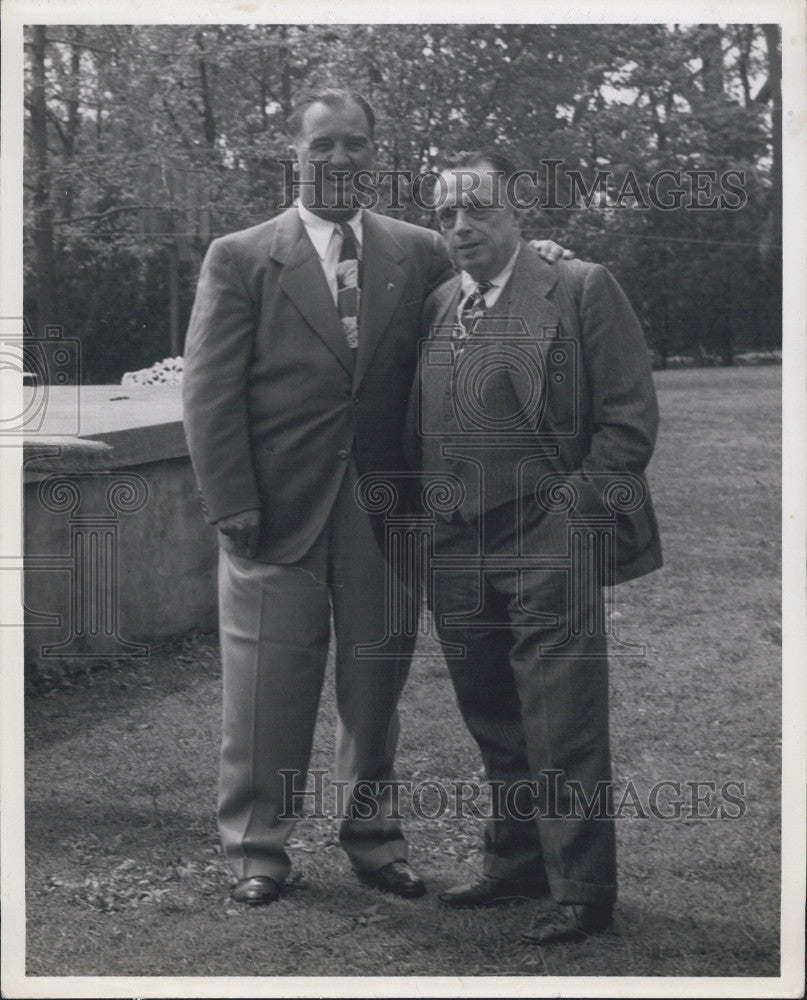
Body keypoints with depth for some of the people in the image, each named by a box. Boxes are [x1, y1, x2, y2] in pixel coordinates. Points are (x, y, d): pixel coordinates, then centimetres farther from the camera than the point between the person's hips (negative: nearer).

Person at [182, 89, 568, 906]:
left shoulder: (420, 254, 8)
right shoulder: (240, 259, 0)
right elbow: (210, 392, -3)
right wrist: (232, 506, -10)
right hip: (279, 505, -2)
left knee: (376, 677, 12)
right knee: (268, 680, 4)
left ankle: (372, 836, 27)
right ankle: (256, 847, 19)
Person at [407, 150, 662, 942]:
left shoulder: (581, 291, -3)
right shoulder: (437, 307, 14)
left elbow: (630, 418, -5)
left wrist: (575, 511, -9)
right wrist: (425, 520, 9)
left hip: (547, 547, -6)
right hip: (457, 551, 6)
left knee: (562, 728, -2)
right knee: (495, 725, 16)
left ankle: (582, 891, 9)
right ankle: (516, 864, 30)